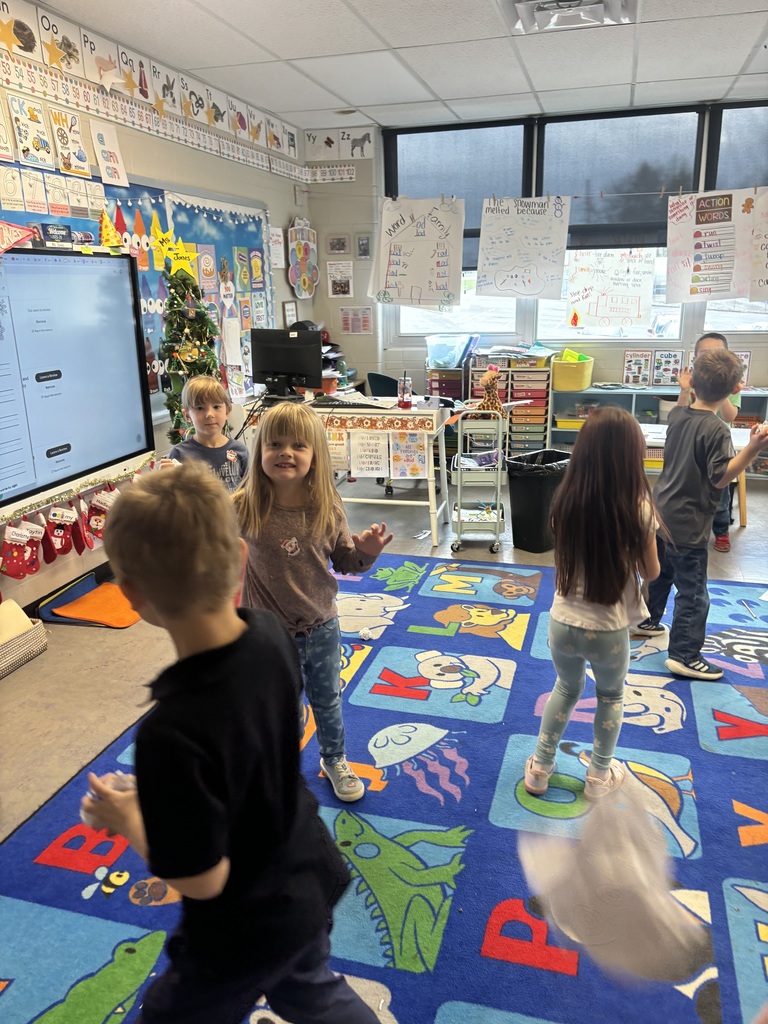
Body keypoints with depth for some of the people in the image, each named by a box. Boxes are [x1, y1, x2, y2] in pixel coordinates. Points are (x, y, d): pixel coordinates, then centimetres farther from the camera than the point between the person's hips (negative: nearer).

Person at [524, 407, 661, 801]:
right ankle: (599, 777, 42)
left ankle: (539, 769, 39)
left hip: (563, 623, 2)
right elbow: (651, 572, -4)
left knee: (566, 689, 29)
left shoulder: (566, 500, -10)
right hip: (608, 630, -2)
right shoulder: (638, 507, -18)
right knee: (610, 697, 27)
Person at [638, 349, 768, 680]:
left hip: (662, 513, 8)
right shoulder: (716, 430, -21)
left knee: (661, 572, 27)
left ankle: (646, 621, 43)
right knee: (693, 592, 2)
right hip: (688, 525, -8)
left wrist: (689, 390, 24)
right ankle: (684, 655, 8)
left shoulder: (677, 414, 0)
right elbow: (720, 477, -22)